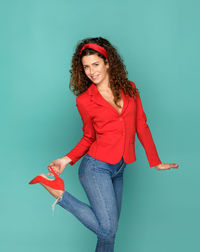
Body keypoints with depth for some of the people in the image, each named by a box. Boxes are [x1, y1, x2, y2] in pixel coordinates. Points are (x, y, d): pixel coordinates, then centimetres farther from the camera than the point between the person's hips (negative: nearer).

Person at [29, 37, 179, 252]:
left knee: (109, 231, 13)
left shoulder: (129, 89, 5)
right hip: (96, 167, -5)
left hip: (118, 170, 5)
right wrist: (67, 159, -6)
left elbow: (141, 126, 8)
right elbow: (89, 137, 7)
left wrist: (155, 161, 7)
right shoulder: (84, 100, -2)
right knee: (107, 230, -13)